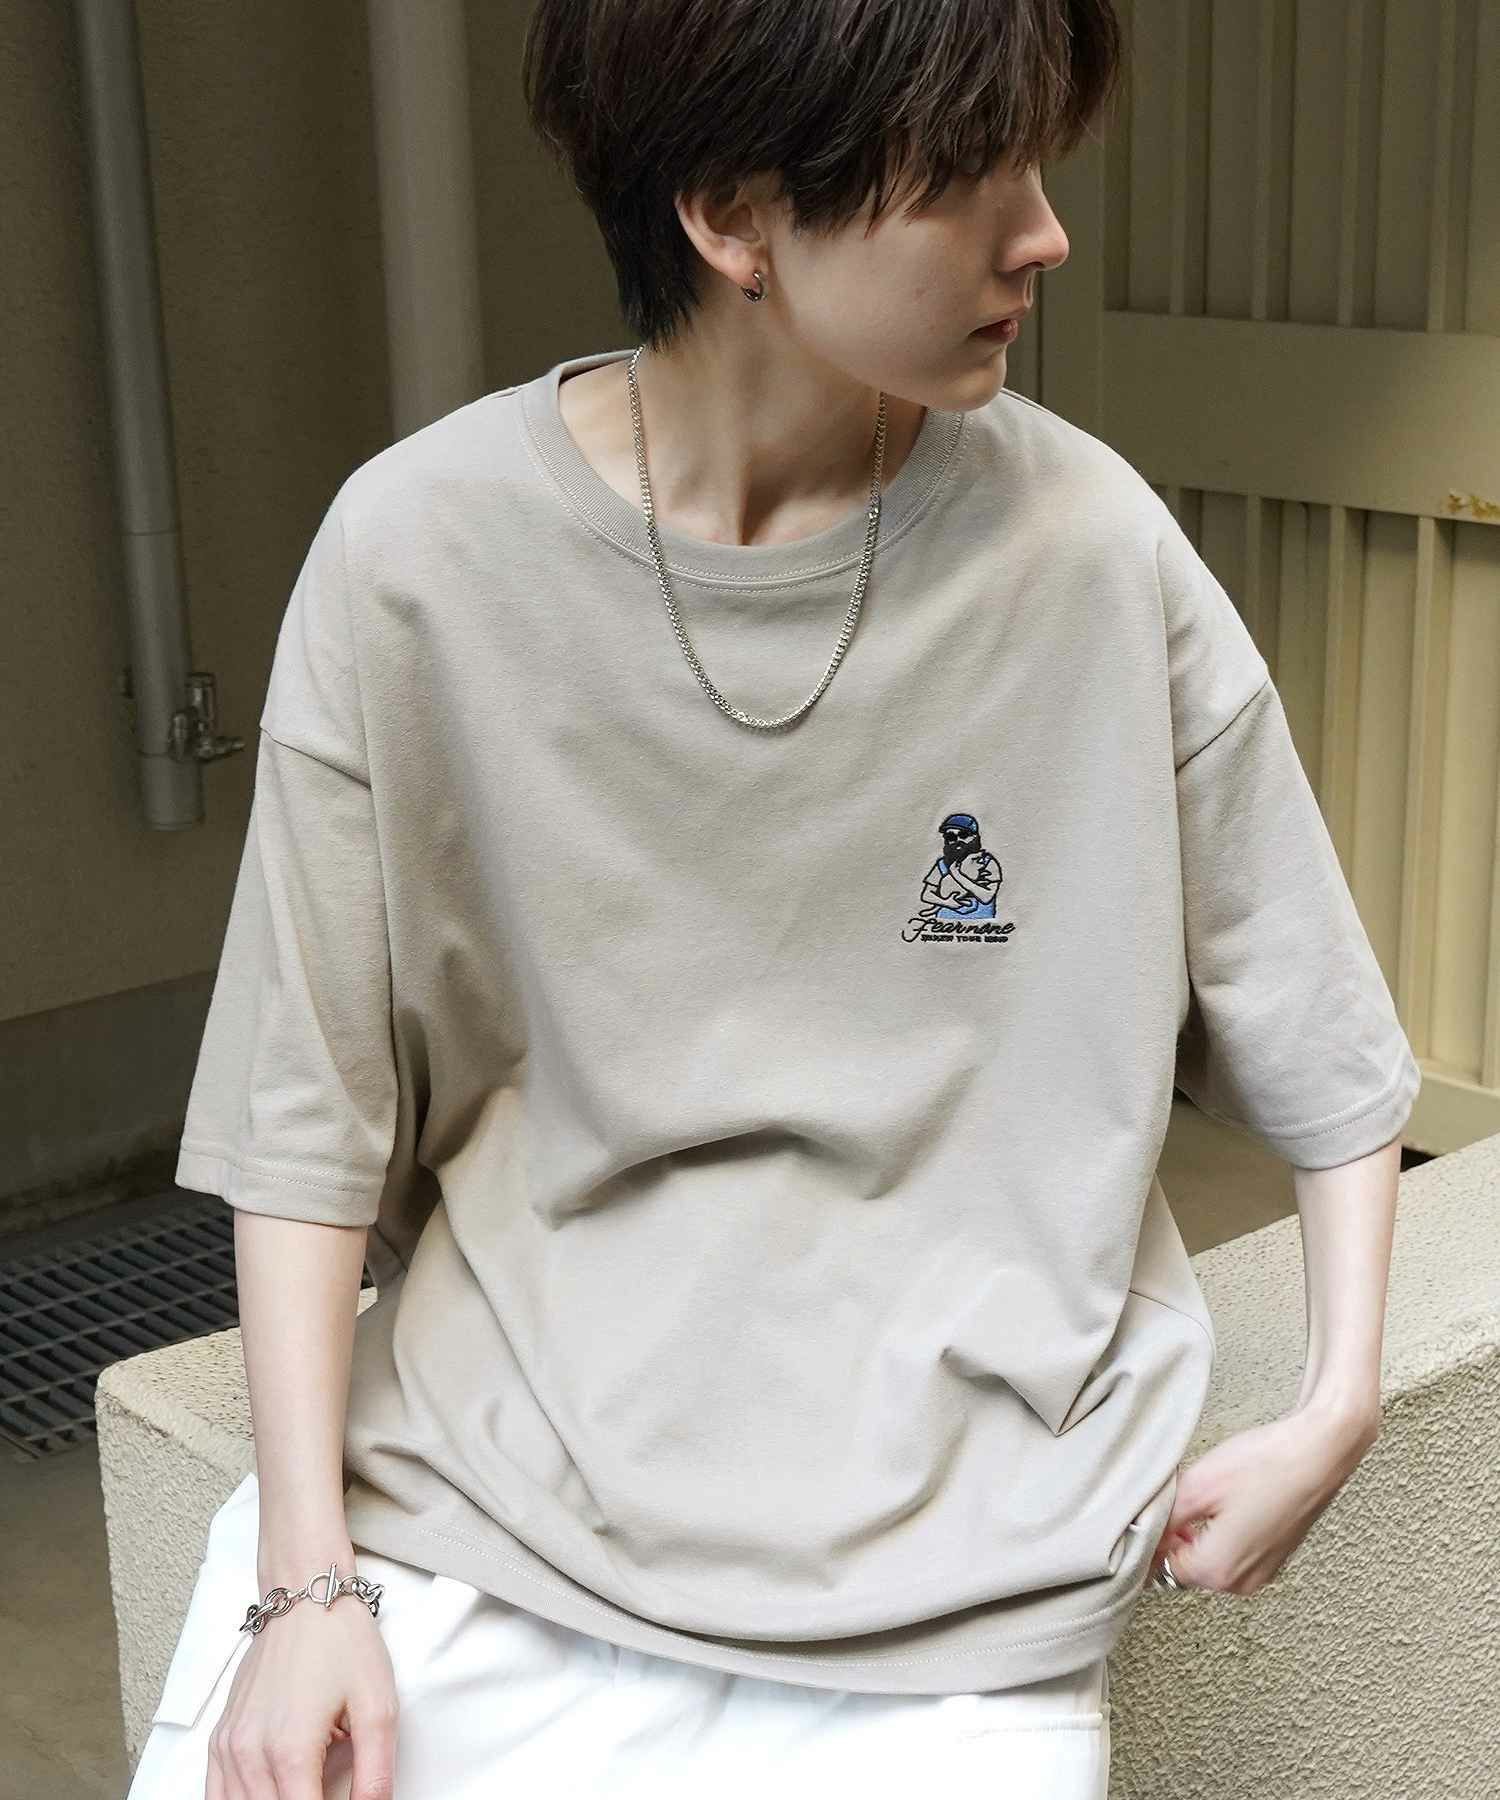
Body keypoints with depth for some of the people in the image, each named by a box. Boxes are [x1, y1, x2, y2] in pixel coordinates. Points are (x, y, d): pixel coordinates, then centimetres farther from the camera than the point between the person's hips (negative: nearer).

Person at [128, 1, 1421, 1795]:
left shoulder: (1088, 544, -8)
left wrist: (1340, 1401, -3)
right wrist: (307, 1574, -9)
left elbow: (1314, 1033, 4)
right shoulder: (419, 550, -10)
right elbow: (307, 1101, -5)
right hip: (469, 1494, 0)